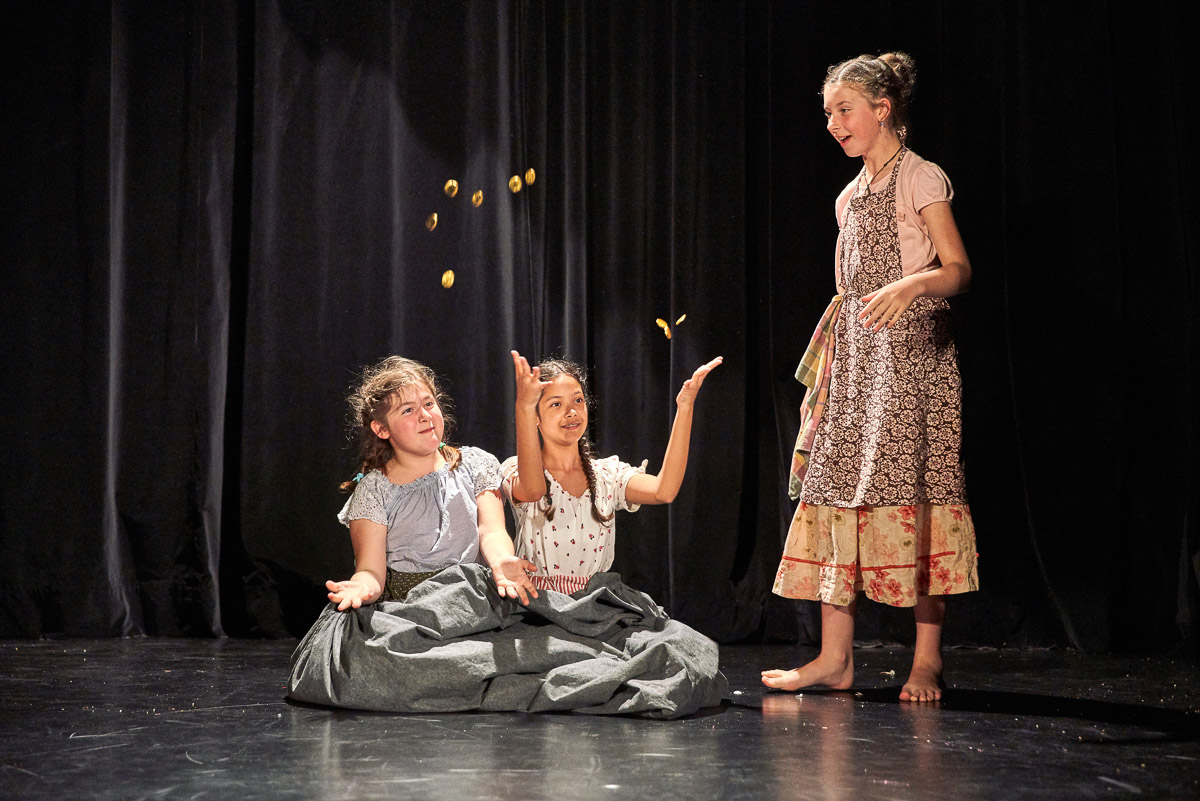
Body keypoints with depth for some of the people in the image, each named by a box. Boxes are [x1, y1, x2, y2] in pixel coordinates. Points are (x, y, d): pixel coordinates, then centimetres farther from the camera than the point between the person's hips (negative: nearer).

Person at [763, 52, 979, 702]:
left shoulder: (921, 179, -2)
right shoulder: (850, 197, 19)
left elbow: (959, 270, -11)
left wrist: (911, 285, -31)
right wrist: (825, 368, 17)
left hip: (910, 352, -7)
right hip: (854, 357, 7)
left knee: (911, 489, -10)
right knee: (837, 491, 1)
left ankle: (927, 658, -4)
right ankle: (835, 658, 3)